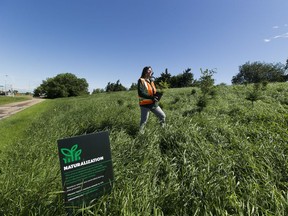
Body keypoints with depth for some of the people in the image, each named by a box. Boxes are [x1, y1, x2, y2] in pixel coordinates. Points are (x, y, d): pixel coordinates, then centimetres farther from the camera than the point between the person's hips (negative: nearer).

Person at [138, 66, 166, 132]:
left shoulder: (151, 81, 16)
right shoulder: (141, 80, -7)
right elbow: (140, 93, -18)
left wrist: (157, 94, -3)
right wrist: (151, 97, -26)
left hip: (153, 104, 7)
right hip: (145, 104, -7)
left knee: (163, 116, 10)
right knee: (143, 121, 0)